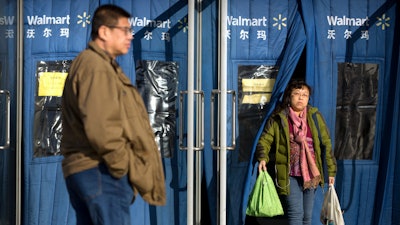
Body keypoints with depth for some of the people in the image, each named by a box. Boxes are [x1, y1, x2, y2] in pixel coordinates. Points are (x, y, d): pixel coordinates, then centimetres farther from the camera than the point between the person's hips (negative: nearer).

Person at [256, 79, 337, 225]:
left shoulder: (315, 116, 4)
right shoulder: (278, 118, -2)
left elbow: (326, 143, 7)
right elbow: (264, 140, -3)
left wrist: (331, 170, 6)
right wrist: (263, 158, -24)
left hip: (310, 174, 3)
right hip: (289, 176, -3)